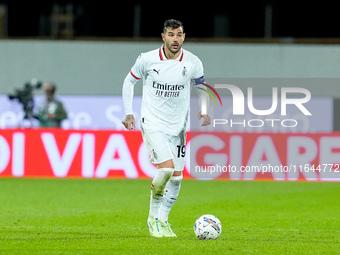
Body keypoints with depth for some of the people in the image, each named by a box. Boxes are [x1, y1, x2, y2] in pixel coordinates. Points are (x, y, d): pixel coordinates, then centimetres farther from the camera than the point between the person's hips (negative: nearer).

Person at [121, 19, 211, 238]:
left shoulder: (193, 63, -6)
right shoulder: (147, 60, -11)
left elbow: (201, 86, 14)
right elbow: (129, 81, 6)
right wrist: (128, 113, 0)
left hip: (178, 126, 4)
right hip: (153, 123, -4)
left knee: (176, 176, 4)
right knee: (166, 168, -21)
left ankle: (162, 220, 22)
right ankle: (153, 217, -1)